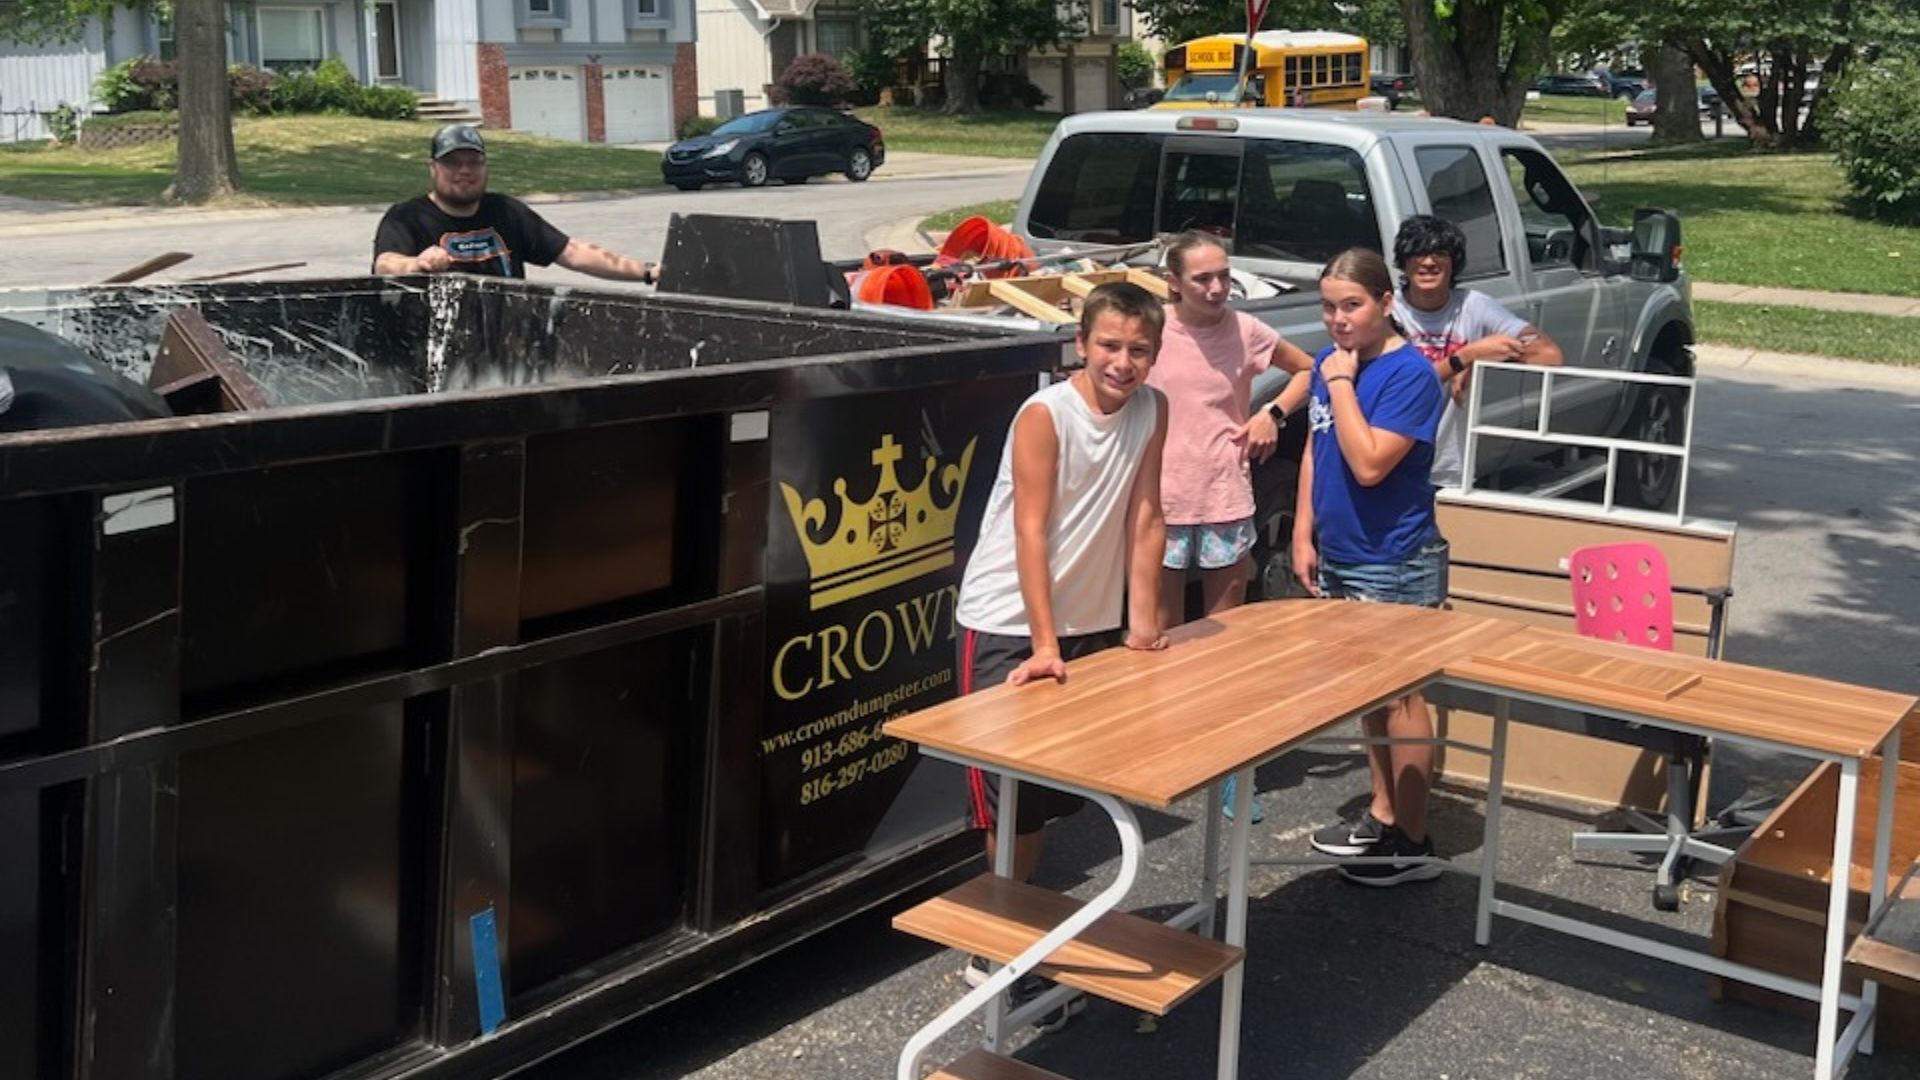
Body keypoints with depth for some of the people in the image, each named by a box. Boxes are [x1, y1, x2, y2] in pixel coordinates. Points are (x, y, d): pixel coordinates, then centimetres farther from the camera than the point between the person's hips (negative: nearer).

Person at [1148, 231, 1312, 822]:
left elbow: (1307, 369, 15)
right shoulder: (1150, 333, -7)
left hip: (1227, 505, 1)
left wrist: (1273, 413, -1)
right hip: (1162, 504, -1)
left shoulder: (1245, 331, -2)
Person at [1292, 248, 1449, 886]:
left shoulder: (1409, 374, -17)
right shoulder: (1329, 364, 6)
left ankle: (1412, 843, 8)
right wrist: (1304, 534, 9)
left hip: (1396, 564, -8)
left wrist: (1341, 384, -21)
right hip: (1340, 557, 8)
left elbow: (1368, 463, -26)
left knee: (1400, 695, 0)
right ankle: (1382, 815, 30)